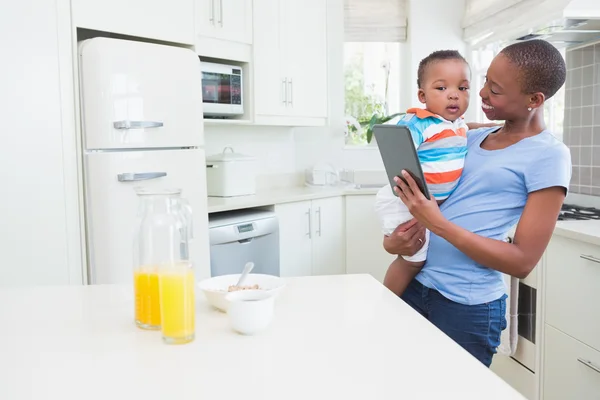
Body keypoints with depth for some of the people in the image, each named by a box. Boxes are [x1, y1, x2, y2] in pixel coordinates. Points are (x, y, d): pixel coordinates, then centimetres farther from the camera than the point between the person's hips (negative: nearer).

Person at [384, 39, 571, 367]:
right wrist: (392, 238, -7)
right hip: (415, 284, 6)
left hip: (468, 307, -5)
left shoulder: (548, 156, -9)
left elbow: (523, 261, -14)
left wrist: (437, 223, -21)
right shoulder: (471, 138, 8)